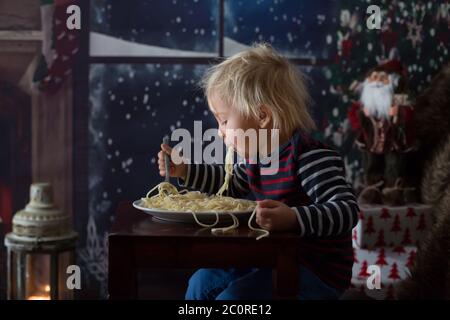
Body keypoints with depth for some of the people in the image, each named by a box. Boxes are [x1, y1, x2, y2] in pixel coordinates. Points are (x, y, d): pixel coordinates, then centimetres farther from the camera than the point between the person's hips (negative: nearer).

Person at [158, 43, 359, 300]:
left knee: (231, 297, -21)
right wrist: (184, 170, 18)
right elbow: (232, 184, 26)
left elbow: (347, 210, -30)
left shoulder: (309, 157, -23)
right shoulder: (255, 154, 5)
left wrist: (293, 219, -45)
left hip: (317, 272, -9)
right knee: (202, 283, 13)